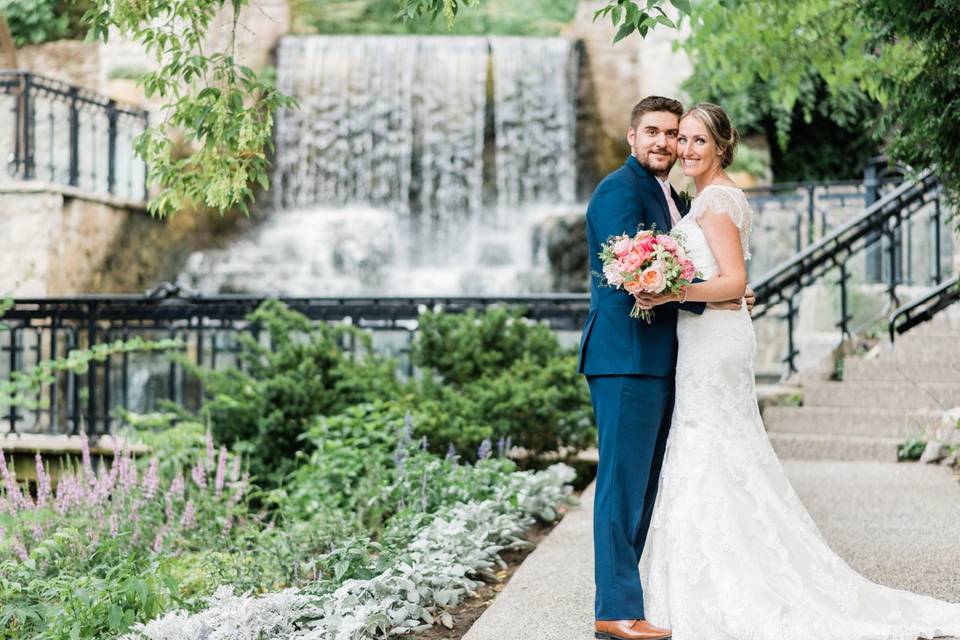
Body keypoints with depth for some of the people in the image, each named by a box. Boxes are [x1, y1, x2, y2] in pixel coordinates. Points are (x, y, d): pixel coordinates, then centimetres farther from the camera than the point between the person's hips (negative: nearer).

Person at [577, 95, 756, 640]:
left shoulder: (672, 197, 22)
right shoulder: (619, 191, -9)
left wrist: (732, 295, 4)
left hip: (658, 364, 10)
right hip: (627, 358, -10)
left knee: (642, 488, 12)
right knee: (624, 483, -7)